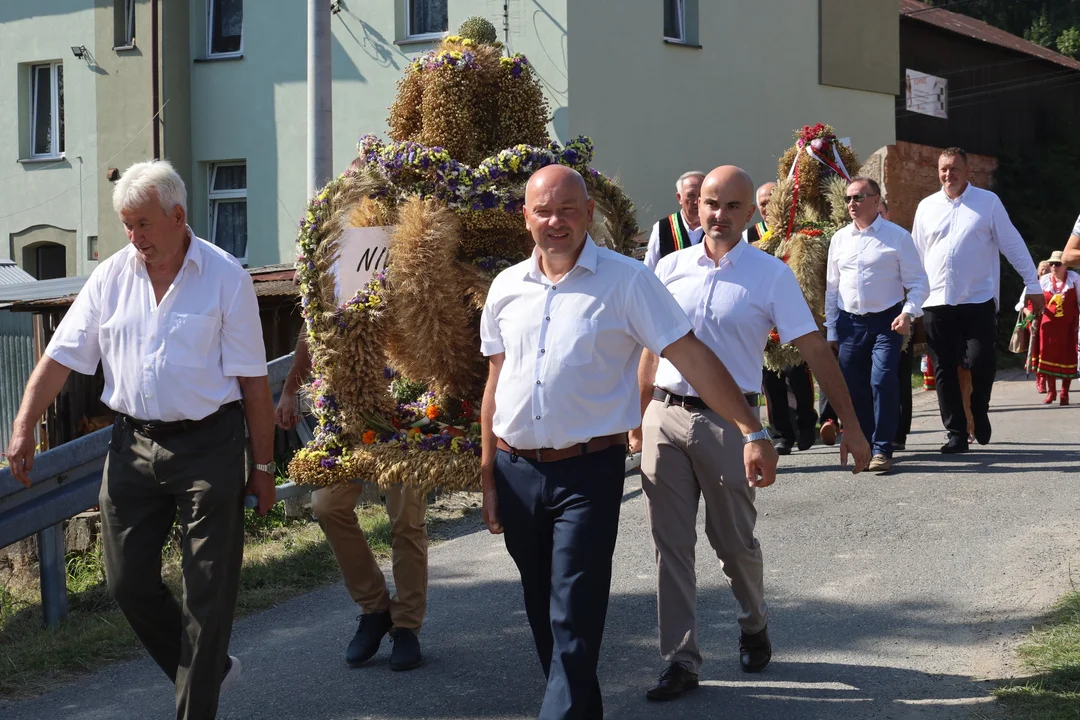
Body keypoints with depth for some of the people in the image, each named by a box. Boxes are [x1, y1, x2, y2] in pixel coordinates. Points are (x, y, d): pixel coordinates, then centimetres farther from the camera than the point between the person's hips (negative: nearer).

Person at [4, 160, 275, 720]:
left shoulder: (225, 277, -6)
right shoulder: (111, 277, 5)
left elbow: (253, 381, -4)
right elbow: (59, 358, 7)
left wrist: (263, 465, -4)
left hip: (208, 446, -4)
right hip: (133, 445, 4)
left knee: (207, 592, 0)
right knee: (127, 581, 7)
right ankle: (209, 670, 27)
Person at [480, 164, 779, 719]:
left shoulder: (626, 281, -6)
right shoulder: (507, 287, 8)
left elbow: (691, 357, -9)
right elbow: (496, 383, 14)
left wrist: (752, 432, -15)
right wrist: (488, 476, 12)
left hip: (587, 472, -5)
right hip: (516, 469, 5)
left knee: (574, 625, -7)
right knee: (542, 616, 14)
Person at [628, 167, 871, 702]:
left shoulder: (771, 275, -4)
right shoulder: (670, 268, 6)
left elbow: (814, 350, -4)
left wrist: (851, 427, -6)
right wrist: (639, 420, 14)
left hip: (727, 421, -3)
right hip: (665, 416, 3)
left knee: (734, 541, 9)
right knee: (670, 544, 3)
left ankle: (754, 627, 37)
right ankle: (681, 661, 11)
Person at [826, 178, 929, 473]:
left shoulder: (897, 236, -2)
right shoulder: (840, 239, 10)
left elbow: (918, 282, -1)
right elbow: (832, 287, 15)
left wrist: (907, 313, -17)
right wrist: (831, 331, 12)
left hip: (886, 322, -4)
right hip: (849, 323, 4)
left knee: (883, 382, -16)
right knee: (854, 389, 4)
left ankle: (882, 450, -9)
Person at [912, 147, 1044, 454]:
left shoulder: (988, 202, 2)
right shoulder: (927, 207, 10)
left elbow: (1012, 244, 3)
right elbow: (917, 254, 14)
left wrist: (1033, 285, 0)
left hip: (978, 300, -3)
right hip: (937, 302, 3)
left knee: (980, 360, -13)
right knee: (945, 369, 2)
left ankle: (980, 412, 16)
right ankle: (956, 433, 10)